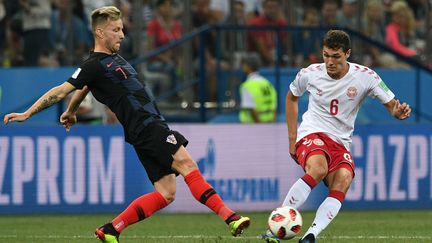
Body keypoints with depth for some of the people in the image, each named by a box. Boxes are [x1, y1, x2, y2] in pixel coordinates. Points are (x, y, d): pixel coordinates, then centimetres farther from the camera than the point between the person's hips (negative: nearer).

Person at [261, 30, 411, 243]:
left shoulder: (365, 77, -6)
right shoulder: (310, 74, -4)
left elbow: (392, 105, -3)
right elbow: (291, 97, 16)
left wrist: (399, 112, -29)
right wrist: (292, 136, 11)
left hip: (340, 142, 2)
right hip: (311, 135, -2)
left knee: (343, 182, -27)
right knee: (318, 170, -34)